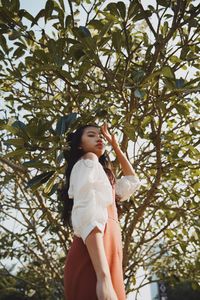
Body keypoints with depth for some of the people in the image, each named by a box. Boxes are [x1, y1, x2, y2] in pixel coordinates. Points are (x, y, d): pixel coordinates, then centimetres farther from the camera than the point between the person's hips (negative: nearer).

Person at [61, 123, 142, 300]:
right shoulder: (88, 161, 4)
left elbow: (132, 182, 43)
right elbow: (87, 213, -13)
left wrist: (115, 146, 37)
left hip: (100, 259, 9)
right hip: (95, 263, -9)